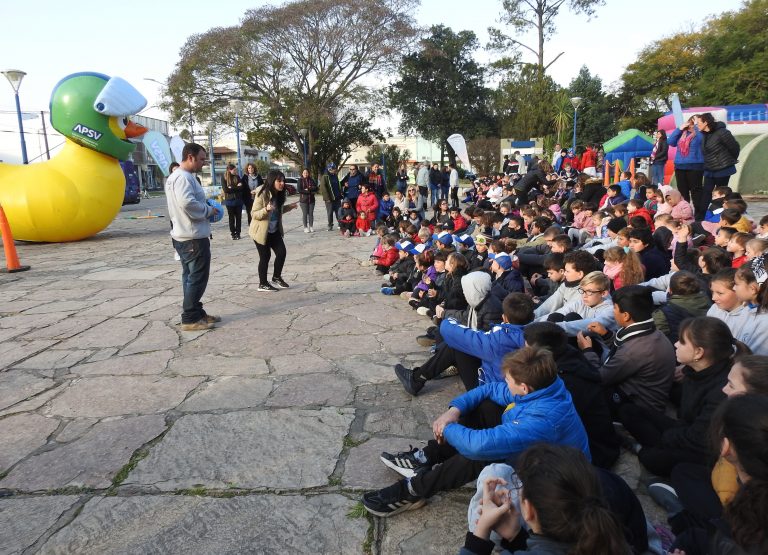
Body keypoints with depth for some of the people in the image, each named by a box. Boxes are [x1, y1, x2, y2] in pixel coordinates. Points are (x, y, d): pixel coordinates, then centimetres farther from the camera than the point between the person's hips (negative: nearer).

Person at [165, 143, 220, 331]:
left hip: (185, 236, 11)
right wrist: (209, 210, -16)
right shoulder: (183, 177, -17)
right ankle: (190, 319, 0)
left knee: (191, 277, 15)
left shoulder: (177, 176, 17)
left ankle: (196, 313, 24)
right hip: (193, 237, -11)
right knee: (197, 278, -5)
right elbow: (188, 203, -31)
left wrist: (206, 208, 9)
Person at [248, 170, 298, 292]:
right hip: (261, 231, -7)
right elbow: (254, 214, -21)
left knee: (282, 252, 4)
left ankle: (276, 278, 25)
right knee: (265, 256, 0)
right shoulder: (262, 194, -22)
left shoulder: (279, 194, 0)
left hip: (274, 231, 7)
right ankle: (263, 284, 15)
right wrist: (266, 209, -38)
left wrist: (290, 207, 2)